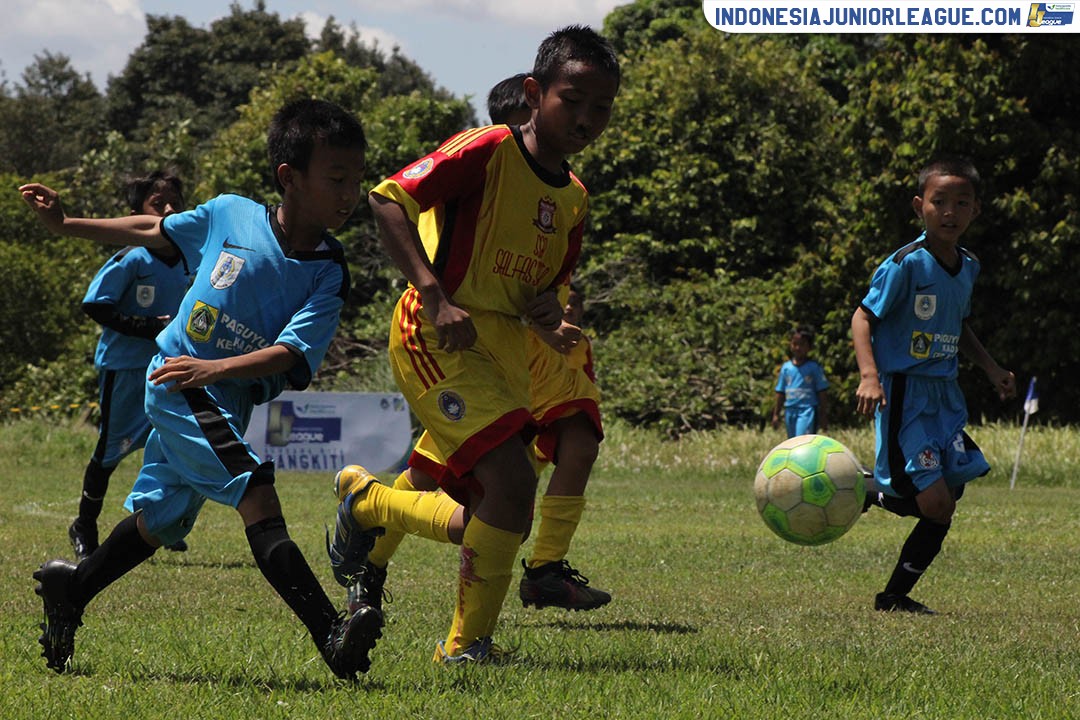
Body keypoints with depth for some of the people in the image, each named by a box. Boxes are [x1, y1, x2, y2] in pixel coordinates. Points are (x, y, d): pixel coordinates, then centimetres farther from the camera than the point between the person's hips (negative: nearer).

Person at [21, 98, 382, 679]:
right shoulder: (229, 214, -6)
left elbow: (291, 355, -16)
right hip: (175, 383, -4)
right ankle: (330, 633, -32)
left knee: (156, 521, 16)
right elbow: (154, 232, 12)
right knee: (256, 495, -22)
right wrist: (64, 224, 18)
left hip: (228, 403, 4)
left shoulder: (327, 275, -5)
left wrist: (215, 369, -31)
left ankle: (70, 589, 41)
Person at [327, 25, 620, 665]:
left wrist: (548, 311, -2)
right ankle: (468, 645, -5)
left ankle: (364, 502, 35)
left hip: (504, 352, 8)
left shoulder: (575, 198, 12)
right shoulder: (488, 151, -12)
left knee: (492, 515, 9)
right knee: (513, 485, -22)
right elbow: (388, 199, -21)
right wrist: (435, 296, -28)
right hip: (439, 341, -8)